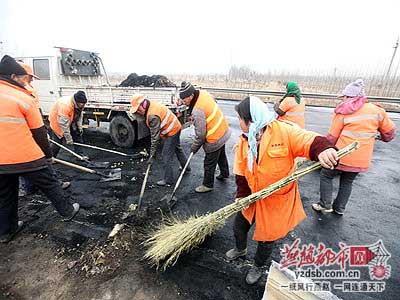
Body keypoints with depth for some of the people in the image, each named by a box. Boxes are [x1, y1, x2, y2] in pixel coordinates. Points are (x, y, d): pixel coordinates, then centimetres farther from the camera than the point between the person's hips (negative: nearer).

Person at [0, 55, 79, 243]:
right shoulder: (23, 98, -11)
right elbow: (39, 132, -7)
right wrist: (47, 154, 6)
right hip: (28, 157, -5)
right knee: (49, 186, 11)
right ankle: (68, 211, 26)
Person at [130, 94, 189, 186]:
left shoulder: (152, 116, -30)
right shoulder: (152, 104, -2)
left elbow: (155, 137, -27)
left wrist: (152, 155, -21)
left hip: (172, 132, -10)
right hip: (176, 127, 10)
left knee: (166, 157, -2)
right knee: (177, 148, 29)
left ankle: (168, 180, 10)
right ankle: (186, 166, 49)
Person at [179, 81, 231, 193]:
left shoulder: (197, 111, -33)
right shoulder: (203, 93, -8)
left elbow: (200, 135, -26)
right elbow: (214, 102, 14)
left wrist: (194, 147, -9)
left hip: (214, 139, -9)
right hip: (223, 130, 9)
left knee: (209, 164, 10)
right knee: (221, 155, 30)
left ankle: (208, 185, 29)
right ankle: (224, 173, 52)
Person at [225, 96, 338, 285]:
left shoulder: (283, 131, -22)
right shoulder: (244, 140, -5)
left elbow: (311, 142, -28)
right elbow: (241, 172, -1)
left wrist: (324, 150, -50)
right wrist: (242, 195, -6)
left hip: (278, 200, -4)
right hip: (252, 197, 5)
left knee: (266, 238, 15)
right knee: (239, 226, 21)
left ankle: (258, 265, 48)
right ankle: (240, 249, 56)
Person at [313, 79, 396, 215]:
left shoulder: (342, 112, -9)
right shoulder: (376, 110, 1)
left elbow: (332, 137, -7)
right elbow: (390, 131, 11)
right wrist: (383, 137, 32)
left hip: (342, 156, -5)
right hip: (362, 159, 5)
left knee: (326, 176, 13)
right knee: (347, 182, 20)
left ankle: (325, 205, 13)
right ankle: (339, 208, 30)